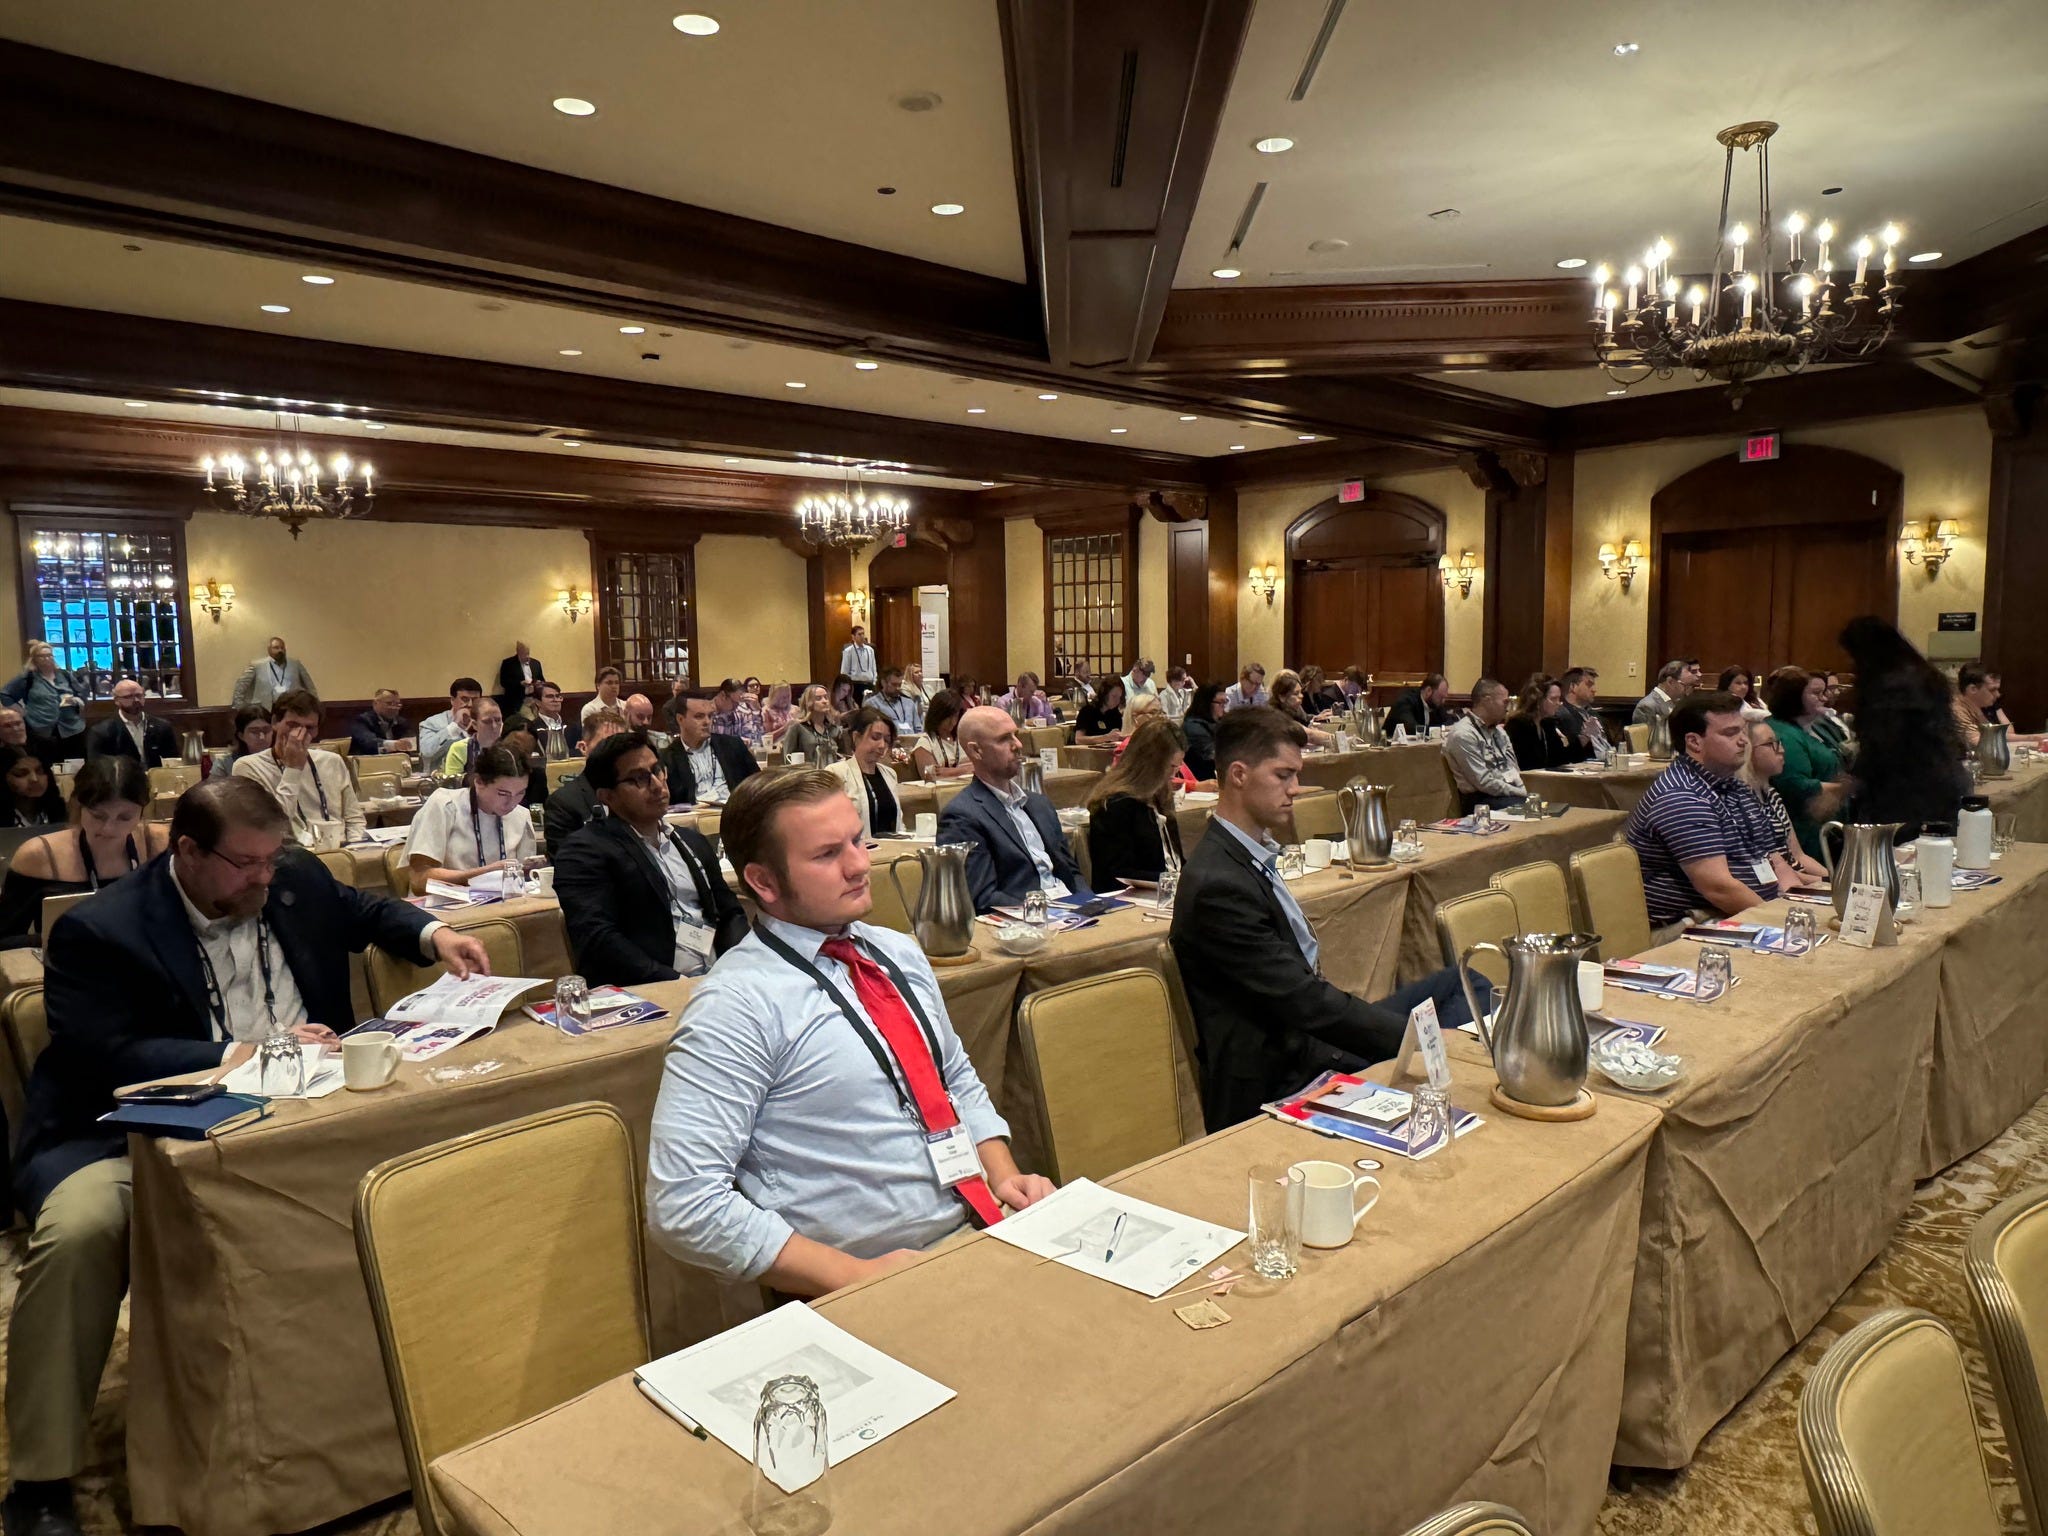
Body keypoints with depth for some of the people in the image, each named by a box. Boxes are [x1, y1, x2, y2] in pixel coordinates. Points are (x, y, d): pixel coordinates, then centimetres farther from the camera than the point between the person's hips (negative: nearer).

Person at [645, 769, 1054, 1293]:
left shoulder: (900, 952, 10)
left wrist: (1005, 1176, 3)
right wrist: (859, 1277, -17)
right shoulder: (738, 1004, -13)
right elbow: (682, 1204, -17)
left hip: (983, 1229, 7)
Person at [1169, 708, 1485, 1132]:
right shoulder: (1218, 884, -23)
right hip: (1285, 1076, -10)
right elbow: (1303, 1000, -23)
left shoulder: (1252, 855, 9)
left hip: (1305, 1035, 10)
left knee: (1465, 984, 10)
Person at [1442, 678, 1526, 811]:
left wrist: (1523, 792, -4)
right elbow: (1484, 782, -15)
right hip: (1481, 801, -8)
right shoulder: (1463, 734, -11)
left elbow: (1513, 770, 16)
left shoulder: (1499, 731, 17)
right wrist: (1523, 794, -12)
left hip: (1512, 794, 8)